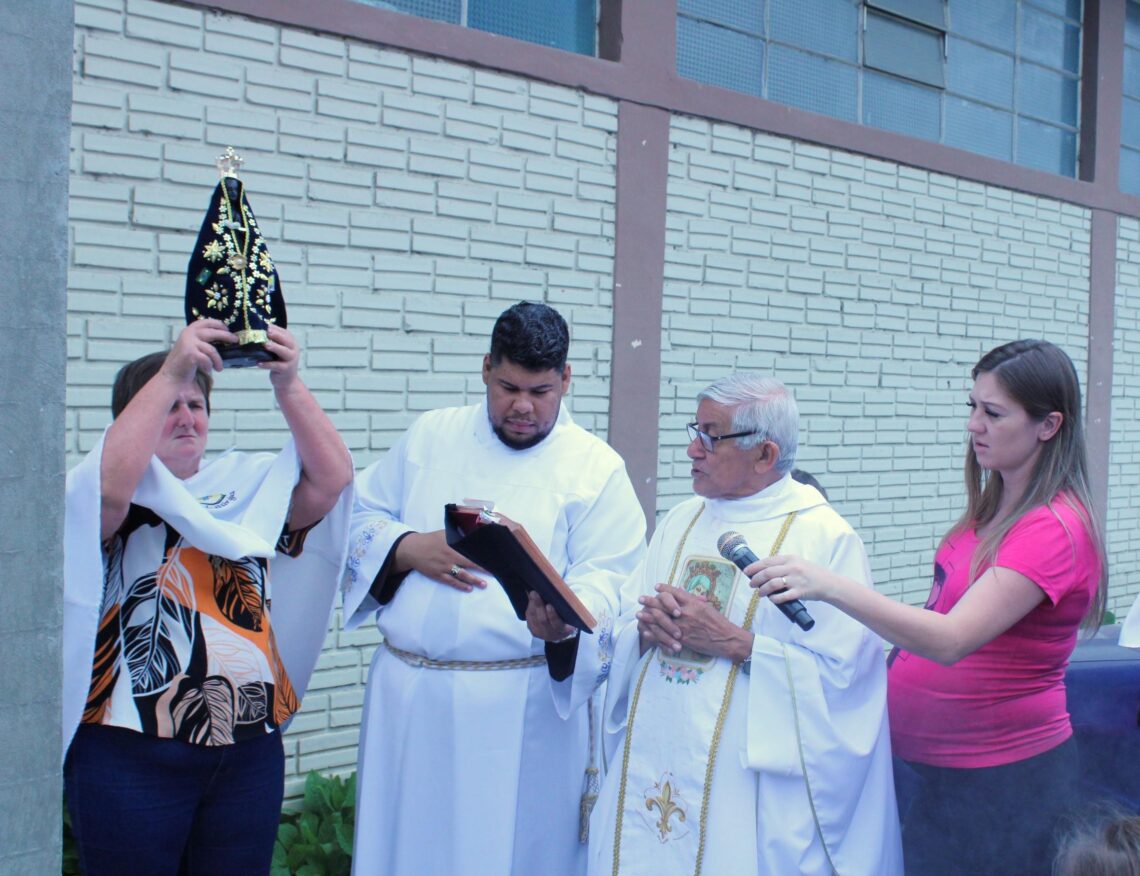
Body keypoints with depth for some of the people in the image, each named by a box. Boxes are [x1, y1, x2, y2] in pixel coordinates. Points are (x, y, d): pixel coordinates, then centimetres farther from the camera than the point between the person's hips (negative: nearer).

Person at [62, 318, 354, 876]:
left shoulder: (250, 487, 10)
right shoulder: (110, 499, 0)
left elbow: (332, 477, -5)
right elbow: (112, 484, -25)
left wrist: (288, 386, -18)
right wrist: (171, 372, -25)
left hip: (250, 751, 4)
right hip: (132, 755, -3)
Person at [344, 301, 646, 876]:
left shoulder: (598, 468, -1)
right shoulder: (431, 436, 10)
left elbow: (608, 583, -8)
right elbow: (360, 517, 12)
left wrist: (564, 620, -29)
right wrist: (409, 550, -8)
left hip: (521, 706, -3)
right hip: (407, 695, 3)